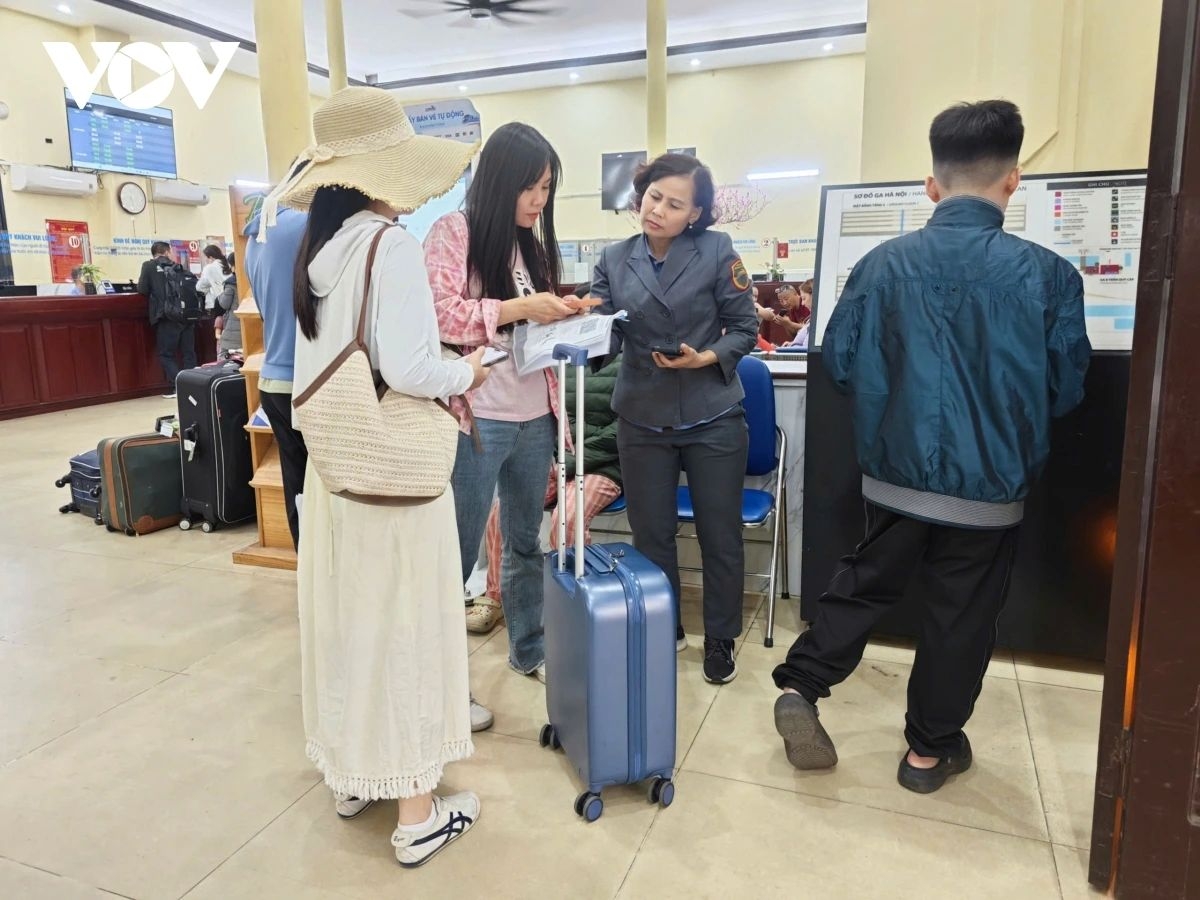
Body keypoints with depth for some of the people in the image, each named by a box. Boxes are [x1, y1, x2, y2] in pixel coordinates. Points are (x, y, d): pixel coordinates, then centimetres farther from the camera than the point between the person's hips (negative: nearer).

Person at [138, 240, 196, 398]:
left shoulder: (149, 266, 5)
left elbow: (142, 290, 1)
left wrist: (155, 290, 20)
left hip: (168, 317, -3)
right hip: (187, 315, 3)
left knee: (166, 354, 3)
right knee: (188, 353, 9)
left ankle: (177, 387, -7)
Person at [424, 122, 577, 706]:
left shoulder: (532, 243, 14)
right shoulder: (453, 232, -6)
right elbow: (439, 315, -17)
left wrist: (559, 316, 2)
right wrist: (519, 309, -20)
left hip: (534, 418, 7)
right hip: (476, 420, -7)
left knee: (526, 543, 19)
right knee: (456, 555, 4)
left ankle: (530, 648, 36)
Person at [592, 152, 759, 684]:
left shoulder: (717, 251, -4)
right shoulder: (614, 260, 3)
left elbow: (745, 328, -2)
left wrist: (706, 358, -18)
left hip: (712, 418, -2)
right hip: (642, 420, 2)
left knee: (720, 536, 8)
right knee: (651, 535, 11)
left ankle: (720, 639, 28)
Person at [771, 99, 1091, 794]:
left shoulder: (884, 263, -8)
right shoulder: (1049, 274, -11)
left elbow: (840, 361, -1)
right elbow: (1066, 391, -2)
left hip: (896, 473, 2)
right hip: (990, 484, -1)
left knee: (867, 584, 21)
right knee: (962, 616, 14)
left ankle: (800, 688, 16)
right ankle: (931, 749, 28)